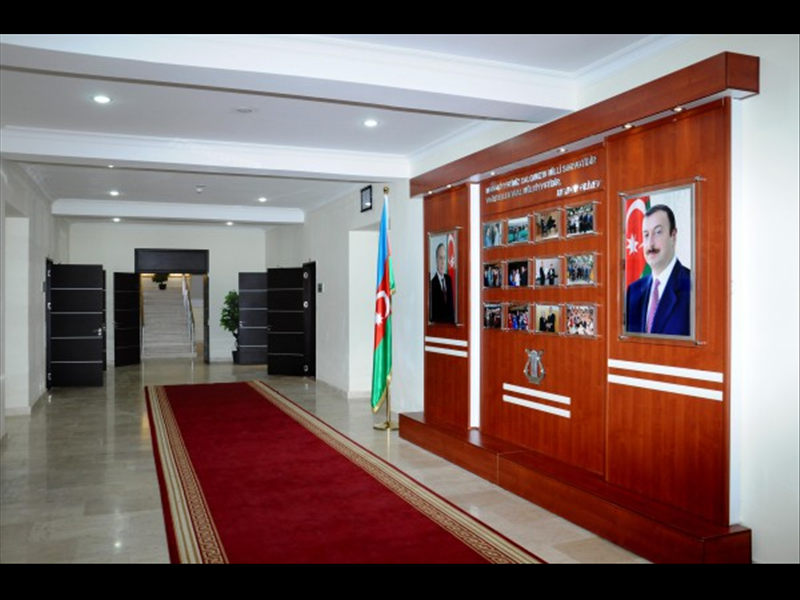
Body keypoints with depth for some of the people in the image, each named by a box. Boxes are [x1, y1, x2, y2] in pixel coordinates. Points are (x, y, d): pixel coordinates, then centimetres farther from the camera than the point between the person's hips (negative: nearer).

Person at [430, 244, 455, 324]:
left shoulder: (449, 279, 8)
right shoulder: (432, 282, -13)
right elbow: (432, 310, -10)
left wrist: (453, 320, 5)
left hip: (451, 321, 5)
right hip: (438, 323, -5)